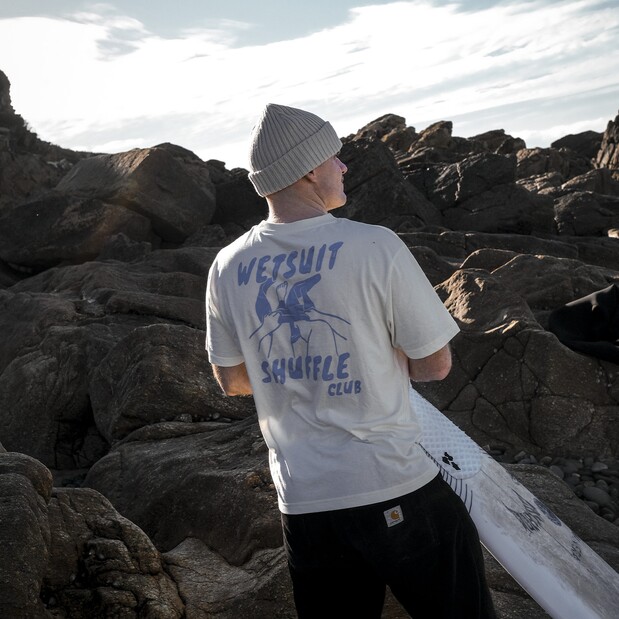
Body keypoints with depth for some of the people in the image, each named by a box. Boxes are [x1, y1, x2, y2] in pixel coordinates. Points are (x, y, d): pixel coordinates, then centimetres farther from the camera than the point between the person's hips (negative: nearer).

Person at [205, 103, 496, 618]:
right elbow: (436, 364, -7)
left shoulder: (228, 267, -2)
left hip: (301, 502, 4)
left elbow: (232, 381, 10)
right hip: (396, 491, -4)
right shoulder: (377, 247, -15)